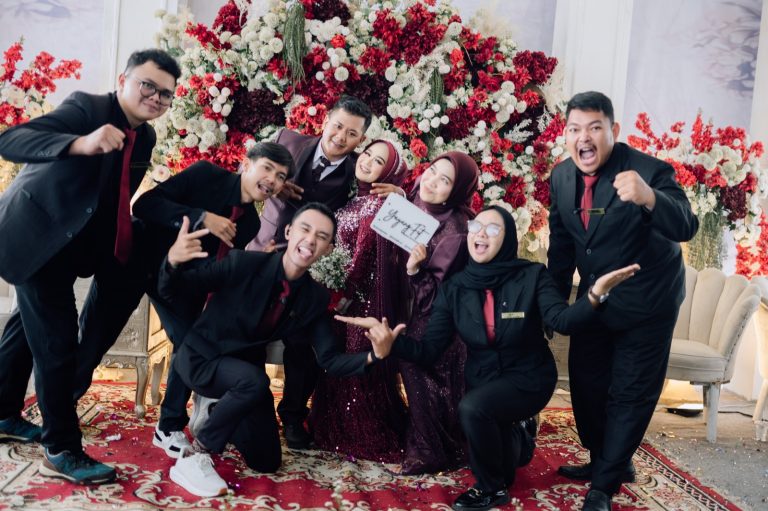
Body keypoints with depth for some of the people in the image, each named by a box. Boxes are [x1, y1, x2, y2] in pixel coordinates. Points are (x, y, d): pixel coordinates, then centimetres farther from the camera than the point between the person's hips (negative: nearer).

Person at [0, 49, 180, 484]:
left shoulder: (145, 138, 3)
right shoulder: (87, 108, -20)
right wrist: (81, 144, -48)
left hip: (68, 242, 9)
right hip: (36, 234, -9)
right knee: (57, 339, -9)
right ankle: (62, 451, 4)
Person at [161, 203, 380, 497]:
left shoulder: (316, 298, -10)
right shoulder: (243, 263, -23)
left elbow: (330, 360, -11)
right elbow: (170, 292, -20)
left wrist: (372, 356, -30)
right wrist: (173, 261, -43)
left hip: (246, 373, 5)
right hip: (200, 358, -5)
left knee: (266, 462, 6)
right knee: (254, 380, -36)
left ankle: (218, 413, 32)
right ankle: (193, 458, -18)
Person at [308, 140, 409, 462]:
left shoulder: (378, 205, -14)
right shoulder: (355, 200, 11)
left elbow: (362, 258, -16)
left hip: (361, 298, -8)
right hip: (344, 293, 8)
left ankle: (366, 439, 14)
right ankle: (335, 431, 31)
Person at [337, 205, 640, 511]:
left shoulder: (531, 276, -14)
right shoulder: (454, 288, -6)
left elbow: (562, 320, -30)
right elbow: (430, 349, -11)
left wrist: (594, 295, -51)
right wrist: (392, 344, -32)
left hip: (527, 377, -4)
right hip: (482, 381, 5)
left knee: (471, 408, -32)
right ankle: (517, 433, 50)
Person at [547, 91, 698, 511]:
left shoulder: (649, 171, -23)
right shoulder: (561, 177, -5)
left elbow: (686, 227, -36)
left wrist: (648, 198, -56)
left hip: (646, 303, -6)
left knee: (630, 394, 2)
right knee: (585, 384, 16)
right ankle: (608, 461, 38)